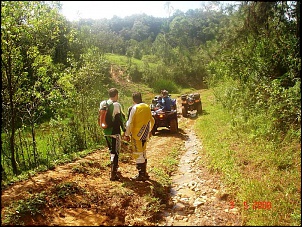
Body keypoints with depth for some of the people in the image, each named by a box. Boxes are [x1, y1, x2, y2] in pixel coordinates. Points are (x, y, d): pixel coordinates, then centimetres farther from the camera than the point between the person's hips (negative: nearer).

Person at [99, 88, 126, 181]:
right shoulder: (116, 105, -14)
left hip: (106, 131, 7)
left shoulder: (102, 104, 5)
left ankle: (114, 167, 40)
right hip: (115, 132, -7)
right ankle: (113, 174, -1)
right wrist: (125, 130, -4)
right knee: (115, 152, -1)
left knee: (111, 150, 23)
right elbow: (121, 118, -12)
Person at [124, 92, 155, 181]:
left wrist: (127, 134, -7)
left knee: (138, 154, 2)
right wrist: (149, 131, 28)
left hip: (137, 134, -7)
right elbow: (152, 120, 15)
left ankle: (141, 175, 7)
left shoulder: (134, 108, -13)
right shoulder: (147, 107, 6)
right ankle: (144, 173, 28)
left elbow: (130, 123, -15)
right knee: (143, 152, 19)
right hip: (145, 134, 7)